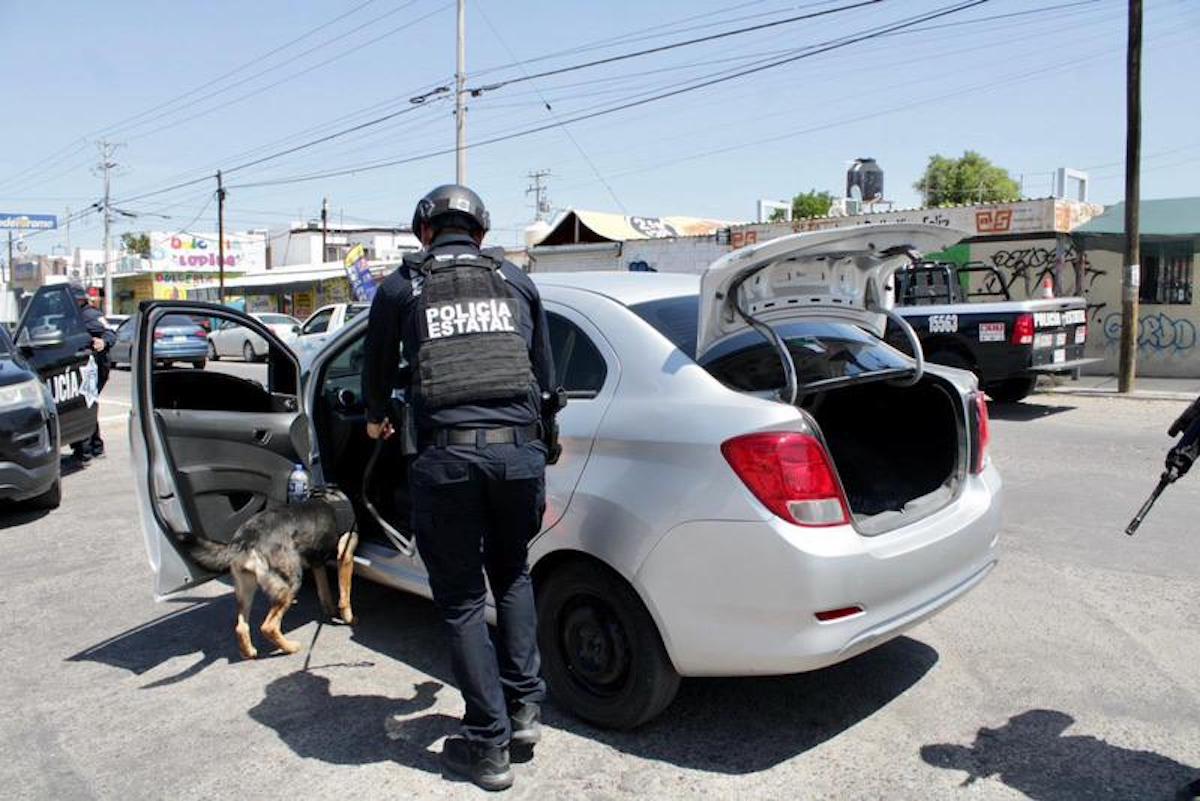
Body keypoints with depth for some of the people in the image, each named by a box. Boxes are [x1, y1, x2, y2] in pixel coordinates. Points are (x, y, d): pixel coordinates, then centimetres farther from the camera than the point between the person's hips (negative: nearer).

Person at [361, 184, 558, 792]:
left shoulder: (399, 287, 13)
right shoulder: (516, 281, 17)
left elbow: (377, 371, 25)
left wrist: (377, 421, 46)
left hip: (446, 454, -2)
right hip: (520, 447, 3)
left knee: (461, 599, 11)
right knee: (512, 576, 25)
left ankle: (488, 745, 16)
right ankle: (524, 707, 24)